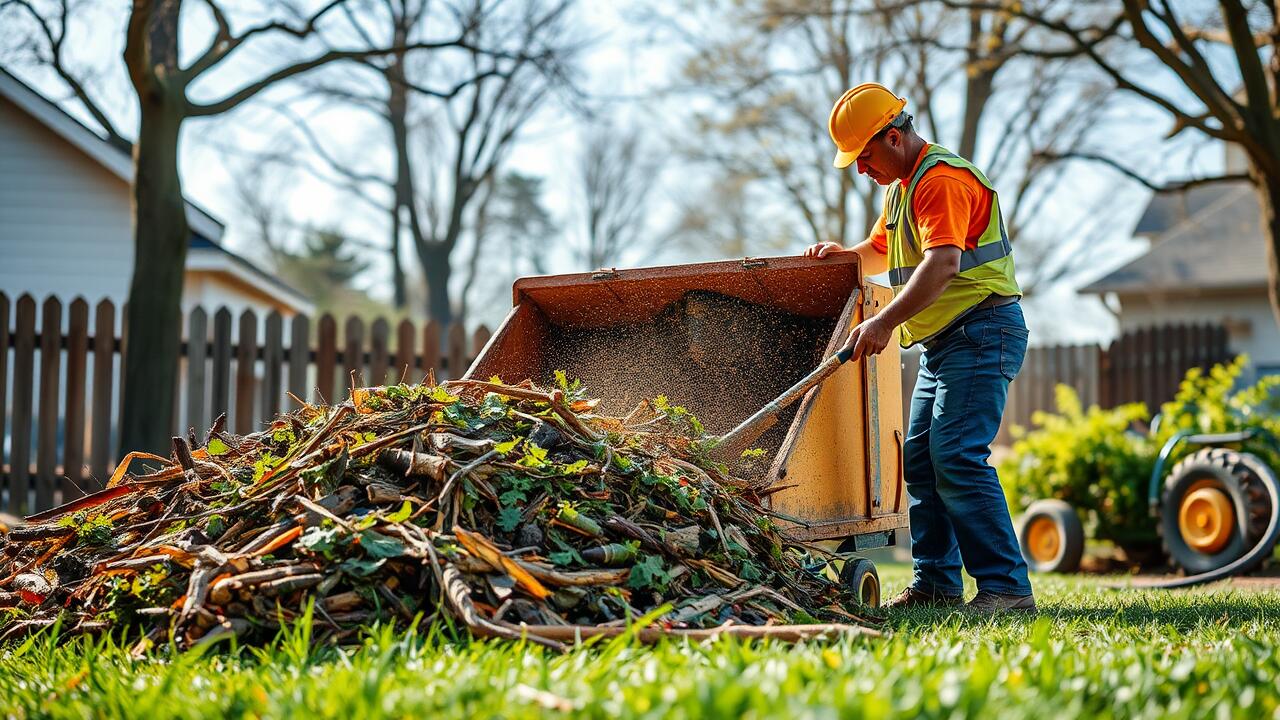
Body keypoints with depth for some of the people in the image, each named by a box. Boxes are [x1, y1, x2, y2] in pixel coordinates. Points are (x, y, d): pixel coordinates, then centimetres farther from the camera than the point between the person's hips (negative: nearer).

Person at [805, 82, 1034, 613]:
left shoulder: (942, 180, -15)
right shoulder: (903, 186, 19)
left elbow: (942, 263, -28)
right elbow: (881, 252, 32)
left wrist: (886, 322, -35)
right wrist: (842, 255, 10)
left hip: (982, 330, -11)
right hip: (943, 340, 11)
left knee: (957, 457, -18)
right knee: (919, 458, 7)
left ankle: (1006, 586, -18)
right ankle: (935, 584, 11)